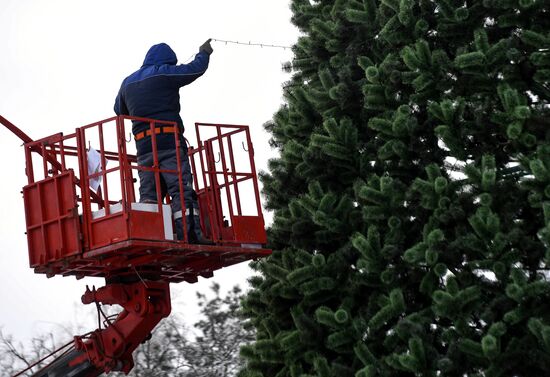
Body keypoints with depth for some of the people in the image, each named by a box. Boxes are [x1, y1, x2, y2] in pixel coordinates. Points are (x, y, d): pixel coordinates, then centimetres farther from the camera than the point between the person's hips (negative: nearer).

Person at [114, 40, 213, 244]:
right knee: (182, 189, -9)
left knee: (148, 193, 5)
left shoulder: (127, 82, 20)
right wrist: (204, 53, 20)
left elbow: (119, 109, 33)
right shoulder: (164, 73, 0)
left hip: (143, 145, 6)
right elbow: (196, 68, 1)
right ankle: (190, 233, -18)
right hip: (170, 141, -6)